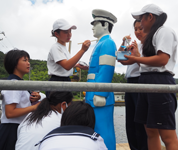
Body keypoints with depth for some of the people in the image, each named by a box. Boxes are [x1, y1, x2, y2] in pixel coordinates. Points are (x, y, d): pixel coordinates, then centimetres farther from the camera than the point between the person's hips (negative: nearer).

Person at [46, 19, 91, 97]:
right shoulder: (55, 48, -14)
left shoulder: (64, 47, 15)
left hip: (66, 80, 9)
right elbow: (67, 66, -29)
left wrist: (77, 65, 13)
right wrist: (82, 50, -34)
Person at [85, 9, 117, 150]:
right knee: (96, 131, 16)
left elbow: (106, 70, -18)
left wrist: (100, 94, -22)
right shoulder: (101, 43, 21)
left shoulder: (108, 43, -8)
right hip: (94, 94, 10)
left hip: (100, 95, -10)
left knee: (102, 131, -3)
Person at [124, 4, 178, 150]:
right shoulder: (153, 35, 24)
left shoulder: (165, 32, -4)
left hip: (160, 82, -10)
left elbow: (162, 60, -18)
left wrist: (136, 59, -9)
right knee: (151, 131, 11)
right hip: (147, 81, 10)